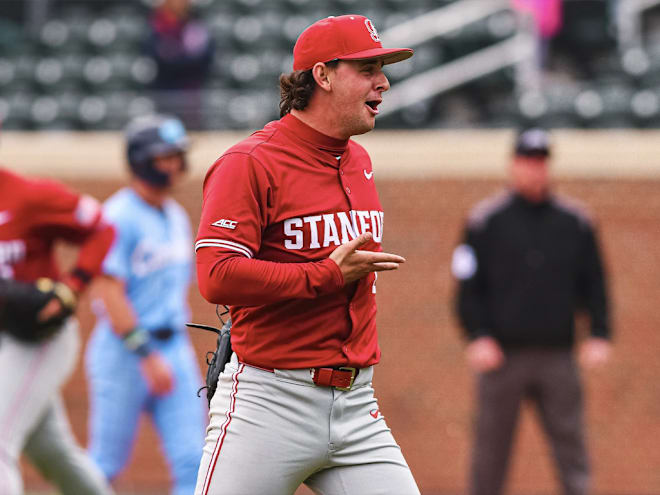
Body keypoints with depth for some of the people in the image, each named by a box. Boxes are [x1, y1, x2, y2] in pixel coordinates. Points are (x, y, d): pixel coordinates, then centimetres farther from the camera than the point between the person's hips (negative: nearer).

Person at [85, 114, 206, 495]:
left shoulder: (177, 217, 13)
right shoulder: (120, 216, -12)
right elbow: (110, 294, -18)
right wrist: (147, 356, -22)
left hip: (174, 348, 7)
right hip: (125, 350, -7)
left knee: (192, 462, -3)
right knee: (107, 462, 1)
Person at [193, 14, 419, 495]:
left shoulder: (360, 161, 15)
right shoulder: (250, 163, -10)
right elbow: (217, 277, -21)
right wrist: (330, 274, -18)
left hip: (355, 405, 7)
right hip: (269, 401, -7)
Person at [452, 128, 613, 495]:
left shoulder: (576, 222, 9)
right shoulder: (486, 220, 3)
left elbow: (594, 283, 12)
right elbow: (468, 287, 3)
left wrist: (600, 335, 0)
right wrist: (478, 337, -9)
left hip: (558, 356, 2)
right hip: (502, 355, -2)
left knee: (571, 447, -3)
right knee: (491, 451, 2)